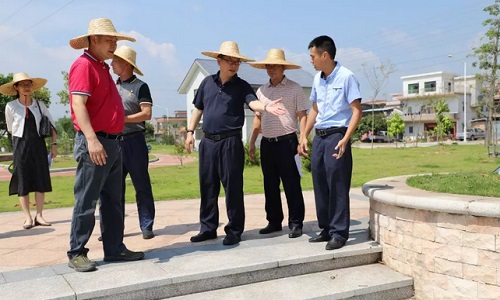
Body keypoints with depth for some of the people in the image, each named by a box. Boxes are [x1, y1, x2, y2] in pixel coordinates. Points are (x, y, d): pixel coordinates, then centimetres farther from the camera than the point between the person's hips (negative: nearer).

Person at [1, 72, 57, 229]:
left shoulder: (40, 105, 2)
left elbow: (52, 125, 7)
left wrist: (54, 144, 2)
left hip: (38, 144, 2)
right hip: (21, 145, -2)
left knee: (41, 180, 2)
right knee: (23, 181, 0)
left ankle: (39, 215, 9)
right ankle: (27, 217, 4)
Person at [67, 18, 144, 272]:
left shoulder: (102, 67, 19)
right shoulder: (83, 65, -9)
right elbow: (78, 104, -20)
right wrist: (92, 139, -29)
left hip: (112, 142, 10)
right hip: (95, 143, -10)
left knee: (113, 201, 11)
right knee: (86, 202, -2)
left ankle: (114, 248, 19)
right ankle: (76, 253, 9)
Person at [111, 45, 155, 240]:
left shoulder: (140, 86, 0)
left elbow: (146, 114, -9)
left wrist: (123, 118, -13)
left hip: (134, 141, -5)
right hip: (114, 142, 5)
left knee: (142, 186, 1)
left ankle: (147, 227, 7)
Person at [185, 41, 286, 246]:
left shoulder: (241, 86, -2)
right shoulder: (207, 82, 9)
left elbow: (253, 102, -21)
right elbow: (198, 108, 17)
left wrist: (266, 107, -43)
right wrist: (190, 131, 10)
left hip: (230, 142, -4)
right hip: (208, 142, 4)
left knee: (233, 187, -1)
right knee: (207, 187, 10)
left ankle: (234, 231, 11)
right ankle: (208, 228, 23)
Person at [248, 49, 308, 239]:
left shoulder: (294, 89, -1)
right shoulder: (261, 91, 13)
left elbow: (302, 116, -5)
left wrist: (302, 141, -15)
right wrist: (252, 143, 13)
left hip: (286, 142, -5)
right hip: (266, 143, 5)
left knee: (291, 185, -2)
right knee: (270, 186, 11)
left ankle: (296, 223, 7)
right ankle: (274, 222, 22)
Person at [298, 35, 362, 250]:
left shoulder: (346, 77, -9)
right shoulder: (317, 79, 12)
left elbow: (357, 111, -12)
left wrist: (345, 139, -21)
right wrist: (304, 135, 15)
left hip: (336, 135, -7)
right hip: (319, 136, 7)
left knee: (337, 186, -4)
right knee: (320, 185, 10)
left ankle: (339, 233, 5)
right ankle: (327, 229, 21)